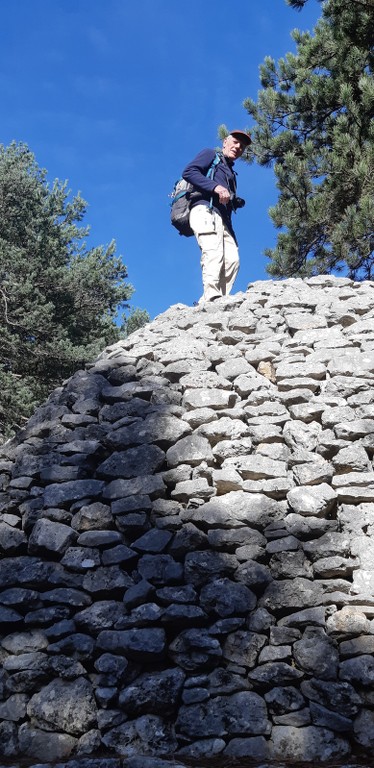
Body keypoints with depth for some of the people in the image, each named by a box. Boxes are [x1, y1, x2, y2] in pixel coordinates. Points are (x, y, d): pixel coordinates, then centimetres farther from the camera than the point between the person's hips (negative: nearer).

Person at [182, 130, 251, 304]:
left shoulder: (231, 174, 37)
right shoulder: (210, 154, 16)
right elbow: (188, 172, -3)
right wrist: (216, 187, -13)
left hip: (223, 219, 8)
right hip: (205, 210, -7)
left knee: (232, 259, -13)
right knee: (213, 253, -27)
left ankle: (218, 300, -21)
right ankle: (211, 297, -39)